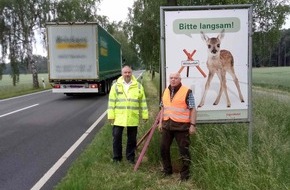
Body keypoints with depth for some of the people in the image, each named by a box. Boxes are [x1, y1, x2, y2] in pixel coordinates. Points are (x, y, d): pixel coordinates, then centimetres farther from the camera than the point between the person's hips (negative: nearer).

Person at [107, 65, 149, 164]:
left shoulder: (138, 86, 4)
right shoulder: (116, 86, 2)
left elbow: (143, 102, 6)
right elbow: (111, 102, 1)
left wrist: (144, 115, 4)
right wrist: (111, 115, -3)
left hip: (133, 118, 1)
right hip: (118, 117, 0)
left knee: (132, 139, 10)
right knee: (117, 137, 4)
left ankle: (130, 157, 26)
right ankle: (117, 157, 20)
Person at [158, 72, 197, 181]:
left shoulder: (187, 92, -8)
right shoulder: (166, 91, 11)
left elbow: (192, 110, -9)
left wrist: (192, 125, -14)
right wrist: (160, 122, 13)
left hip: (181, 125, -6)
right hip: (167, 124, 6)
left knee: (184, 150, 3)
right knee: (164, 148, 13)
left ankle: (184, 175, 16)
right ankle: (167, 170, 31)